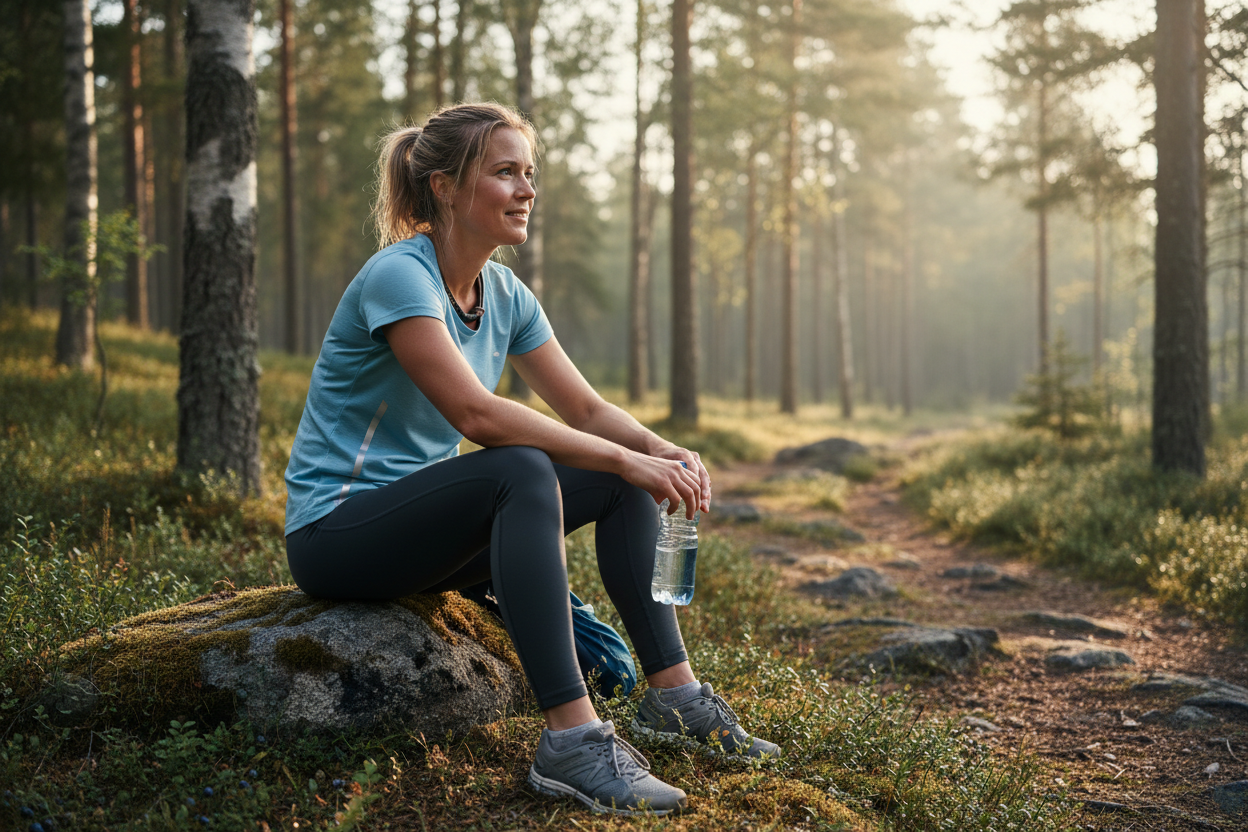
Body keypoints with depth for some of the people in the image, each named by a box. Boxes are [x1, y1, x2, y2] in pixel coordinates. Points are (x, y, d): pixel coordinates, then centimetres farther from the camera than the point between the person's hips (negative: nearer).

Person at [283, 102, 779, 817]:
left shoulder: (504, 293, 6)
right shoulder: (399, 276, -19)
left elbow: (588, 410, 4)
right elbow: (476, 414, -30)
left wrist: (662, 451, -17)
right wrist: (625, 458, -30)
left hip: (426, 522, 9)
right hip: (335, 530, -8)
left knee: (625, 479, -3)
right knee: (520, 471, -34)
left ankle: (673, 694, -2)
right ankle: (572, 738, -38)